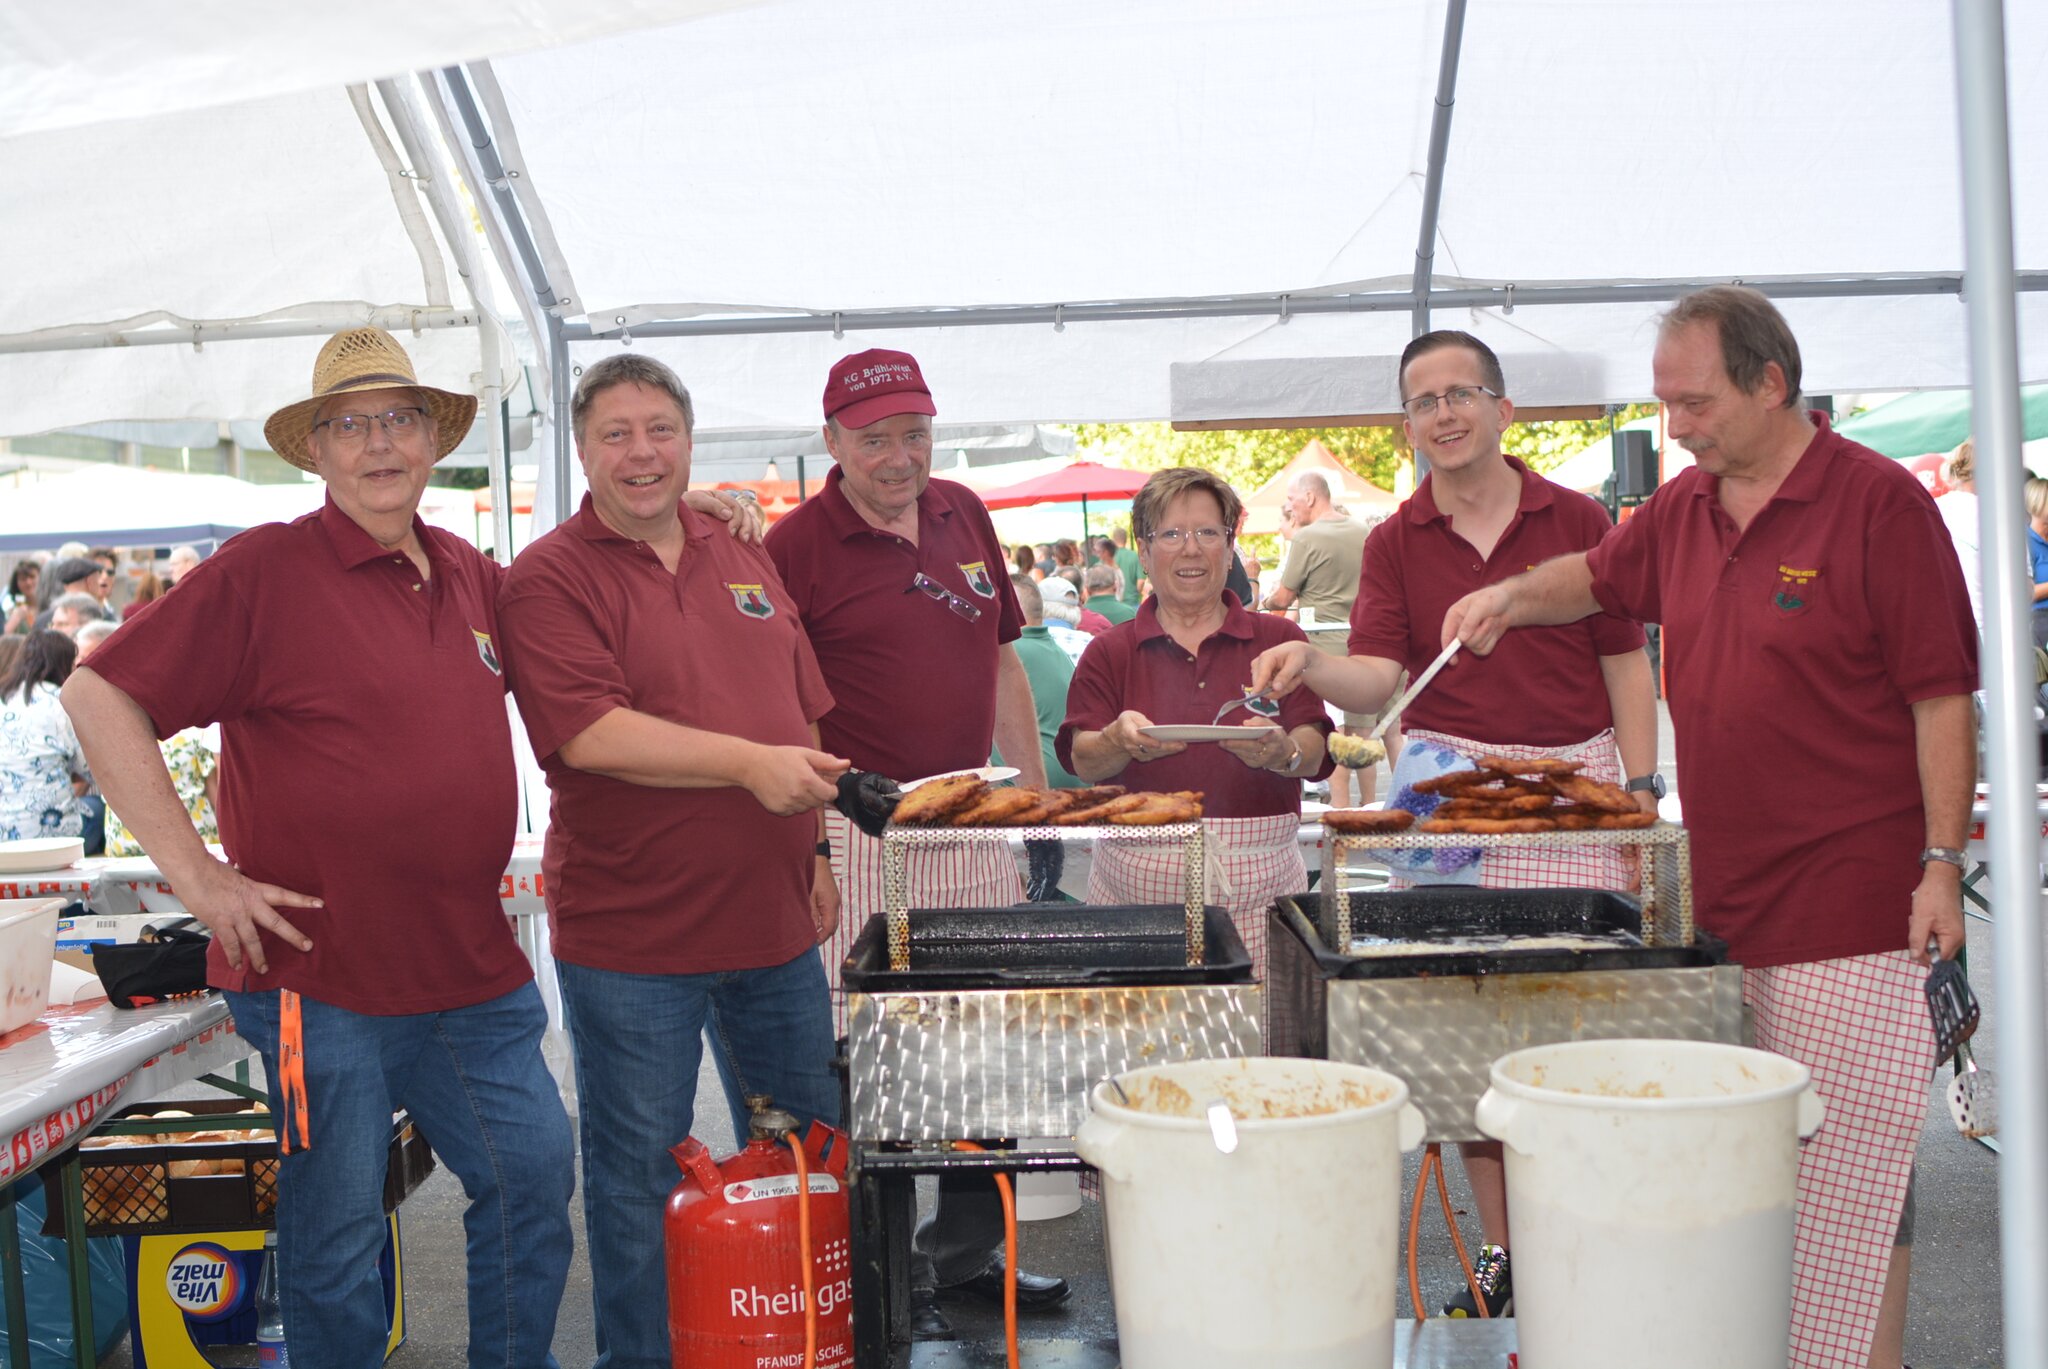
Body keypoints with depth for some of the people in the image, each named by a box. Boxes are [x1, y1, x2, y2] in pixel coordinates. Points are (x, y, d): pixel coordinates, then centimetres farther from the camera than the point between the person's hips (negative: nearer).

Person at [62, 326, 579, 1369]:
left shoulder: (472, 575, 9)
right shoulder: (265, 570, -10)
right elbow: (100, 697, -11)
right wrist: (193, 871, -14)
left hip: (472, 971, 6)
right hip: (318, 970, -6)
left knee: (534, 1176, 13)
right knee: (335, 1235, 7)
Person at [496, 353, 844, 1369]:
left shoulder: (746, 564, 11)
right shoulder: (550, 578, -8)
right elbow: (588, 734, -21)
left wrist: (813, 853, 11)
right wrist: (749, 763, -25)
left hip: (774, 921, 6)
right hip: (629, 936, -6)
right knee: (640, 1176, 7)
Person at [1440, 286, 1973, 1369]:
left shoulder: (1877, 500, -8)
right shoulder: (1684, 507, 11)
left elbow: (1942, 696, -9)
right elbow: (1599, 579, 30)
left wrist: (1941, 863, -12)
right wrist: (1515, 595, 10)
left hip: (1853, 911, -6)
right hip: (1730, 903, 6)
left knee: (1849, 1167, -1)